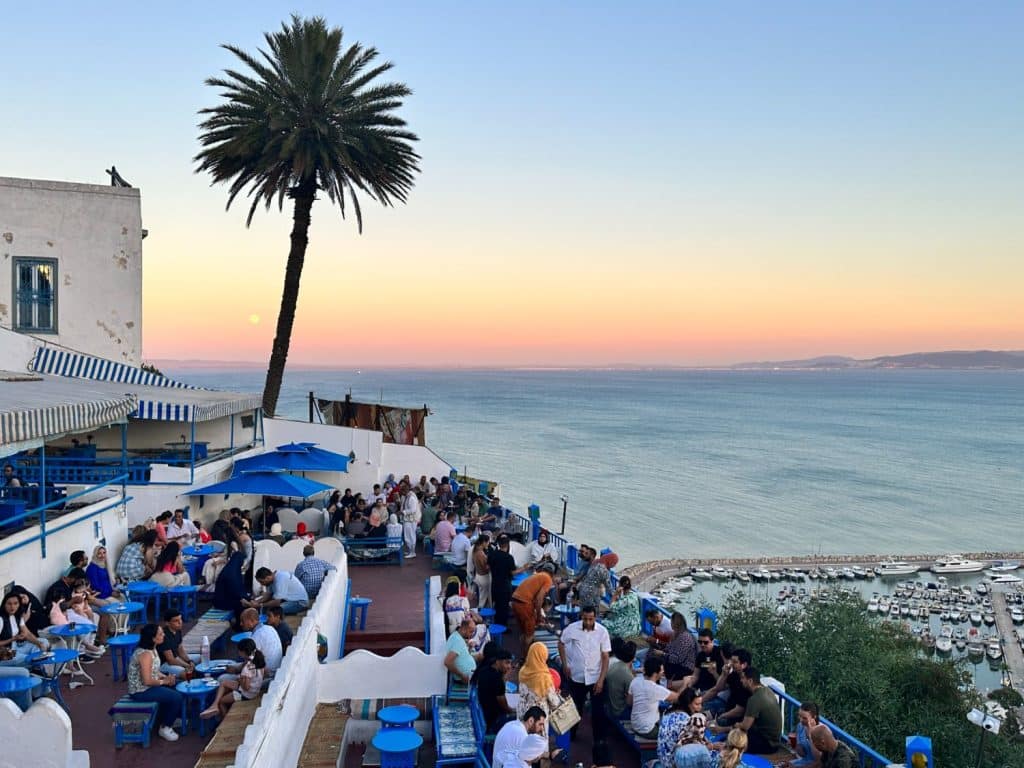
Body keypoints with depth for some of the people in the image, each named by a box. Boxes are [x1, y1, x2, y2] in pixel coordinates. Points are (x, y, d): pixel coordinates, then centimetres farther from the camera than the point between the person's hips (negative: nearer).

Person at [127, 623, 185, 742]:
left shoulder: (152, 649, 2)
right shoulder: (145, 654, -27)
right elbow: (147, 681, -29)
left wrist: (166, 677, -2)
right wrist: (164, 681, -15)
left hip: (149, 685, 10)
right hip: (141, 691, -10)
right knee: (176, 697, -15)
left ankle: (171, 717, 27)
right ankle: (164, 728, 3)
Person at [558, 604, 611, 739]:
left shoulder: (602, 632, -15)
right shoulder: (572, 628, -14)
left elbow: (605, 657, -9)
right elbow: (561, 643, 5)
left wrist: (601, 680, -12)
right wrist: (565, 665, 2)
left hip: (595, 678, -1)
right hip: (577, 676, 1)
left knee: (598, 710, 2)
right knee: (576, 707, 19)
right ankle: (571, 732, 42)